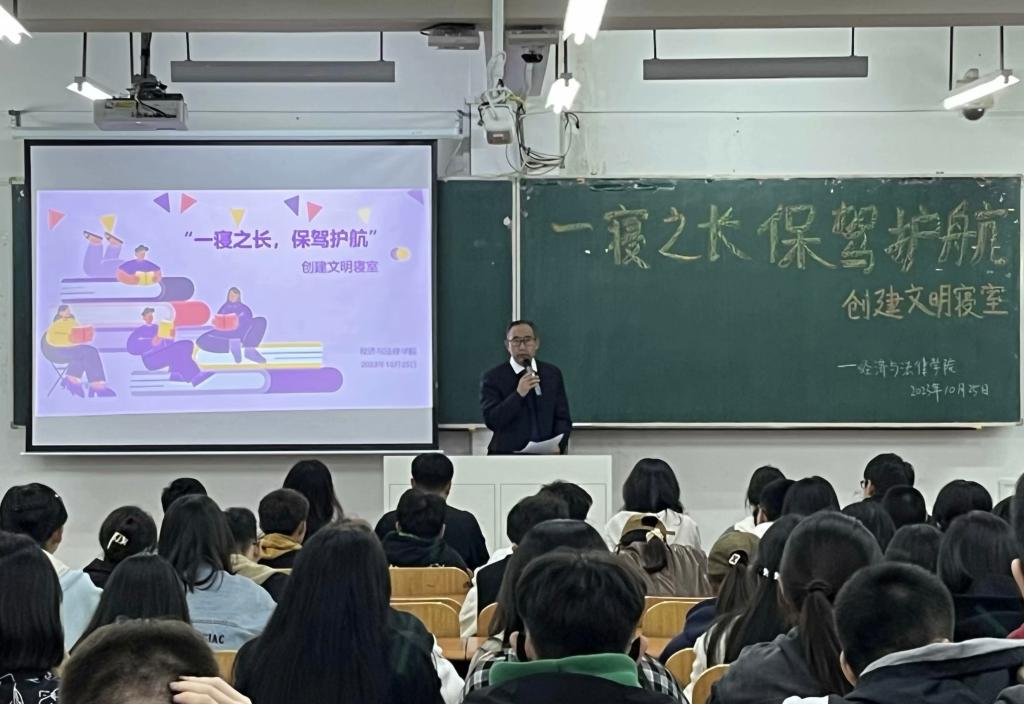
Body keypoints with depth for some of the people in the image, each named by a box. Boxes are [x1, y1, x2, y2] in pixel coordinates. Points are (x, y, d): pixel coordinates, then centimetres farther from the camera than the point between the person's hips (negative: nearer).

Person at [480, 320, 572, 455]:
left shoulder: (553, 373, 11)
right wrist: (518, 394, -18)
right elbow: (491, 421, -9)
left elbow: (563, 418, 11)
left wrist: (559, 446, -7)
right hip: (507, 456, -3)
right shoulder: (492, 378, 1)